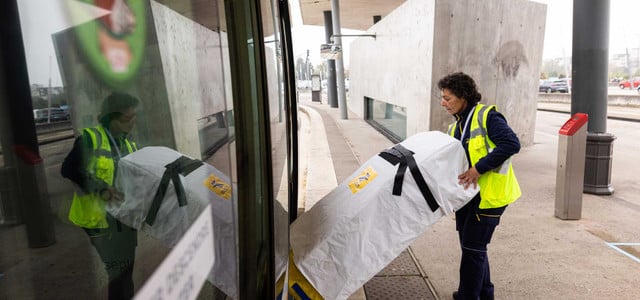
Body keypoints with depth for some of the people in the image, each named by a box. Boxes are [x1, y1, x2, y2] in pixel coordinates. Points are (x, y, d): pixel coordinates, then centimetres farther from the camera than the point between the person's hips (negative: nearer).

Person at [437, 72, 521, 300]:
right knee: (472, 246, 19)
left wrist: (479, 168, -28)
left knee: (472, 247, -1)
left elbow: (512, 144, -25)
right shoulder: (455, 127, 12)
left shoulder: (487, 116, -13)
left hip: (489, 194, -8)